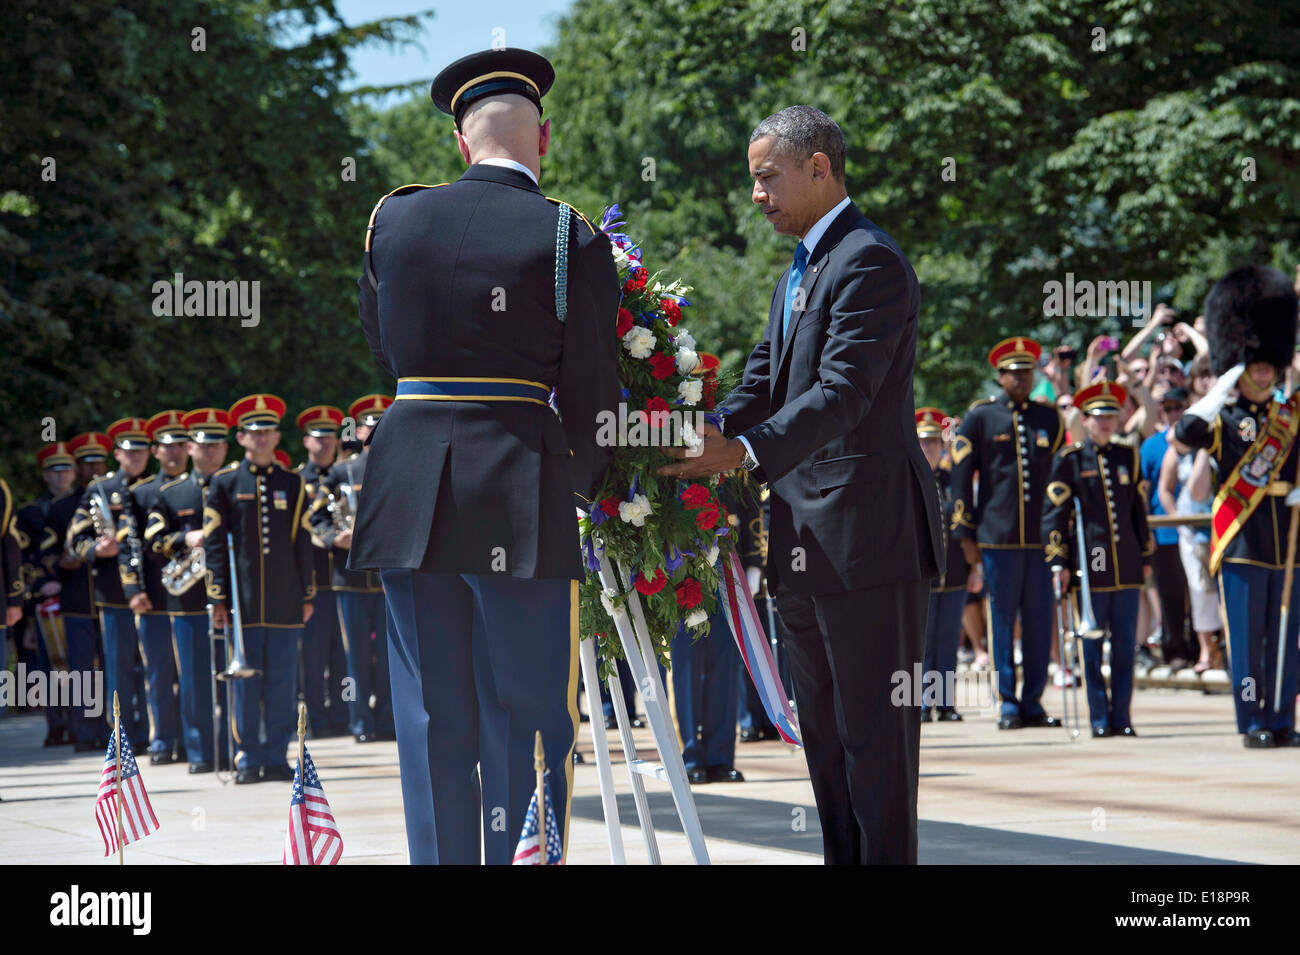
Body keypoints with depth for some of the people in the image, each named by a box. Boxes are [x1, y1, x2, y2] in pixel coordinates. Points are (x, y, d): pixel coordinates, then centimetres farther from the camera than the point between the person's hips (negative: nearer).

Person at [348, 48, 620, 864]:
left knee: (432, 722, 10)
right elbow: (591, 390, -1)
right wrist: (583, 484, 16)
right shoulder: (570, 239, -5)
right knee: (526, 720, 3)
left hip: (410, 491, 4)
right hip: (521, 498, -3)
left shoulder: (393, 219, 5)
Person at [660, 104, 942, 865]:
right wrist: (706, 444, 1)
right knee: (825, 733, 13)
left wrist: (746, 452, -32)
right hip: (808, 541, 10)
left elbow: (842, 392, -23)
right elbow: (764, 381, 17)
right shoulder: (802, 269, 20)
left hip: (867, 533, -10)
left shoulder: (870, 262, -13)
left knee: (874, 731, -7)